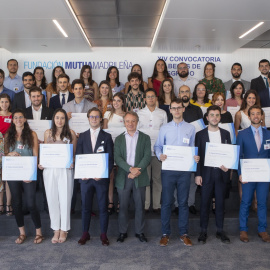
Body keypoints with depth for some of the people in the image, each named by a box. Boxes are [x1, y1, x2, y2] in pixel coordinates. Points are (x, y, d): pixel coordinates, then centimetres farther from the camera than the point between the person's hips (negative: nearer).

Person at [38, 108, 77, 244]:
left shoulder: (71, 133, 2)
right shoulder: (48, 133, 9)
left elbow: (74, 153, 5)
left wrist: (72, 162, -13)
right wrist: (41, 164, -2)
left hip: (65, 170, -2)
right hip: (50, 170, 2)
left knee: (65, 199, 3)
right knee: (52, 199, 7)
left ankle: (64, 230, 18)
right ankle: (56, 229, 20)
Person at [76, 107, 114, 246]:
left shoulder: (107, 137, 4)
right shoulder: (82, 136, 9)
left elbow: (110, 158, -1)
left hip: (101, 177, -1)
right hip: (85, 177, 2)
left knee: (103, 207, 5)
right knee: (85, 207, 9)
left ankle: (103, 234, 18)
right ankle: (85, 233, 23)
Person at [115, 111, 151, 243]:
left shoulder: (145, 138, 6)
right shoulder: (119, 139, 8)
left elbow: (147, 157, -4)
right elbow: (117, 158, -3)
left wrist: (138, 170, -18)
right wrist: (130, 169, -18)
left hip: (140, 177, 0)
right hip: (123, 177, 1)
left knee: (140, 206, 7)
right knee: (123, 206, 7)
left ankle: (139, 231, 21)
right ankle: (122, 232, 21)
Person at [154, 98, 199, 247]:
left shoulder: (190, 128, 8)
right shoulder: (164, 128, 6)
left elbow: (193, 148, 10)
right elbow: (157, 146, 6)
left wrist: (195, 157, -10)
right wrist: (160, 155, -14)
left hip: (185, 169, 1)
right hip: (168, 169, 0)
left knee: (183, 202, 8)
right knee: (166, 202, 3)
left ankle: (183, 233, 20)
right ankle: (165, 233, 15)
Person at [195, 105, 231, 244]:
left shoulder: (226, 134, 8)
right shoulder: (200, 134, 2)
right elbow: (197, 155, -1)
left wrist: (227, 167, -8)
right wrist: (197, 174, -6)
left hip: (221, 173, 2)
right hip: (206, 173, -2)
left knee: (220, 202, 8)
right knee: (205, 202, 3)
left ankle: (220, 230, 19)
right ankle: (203, 231, 14)